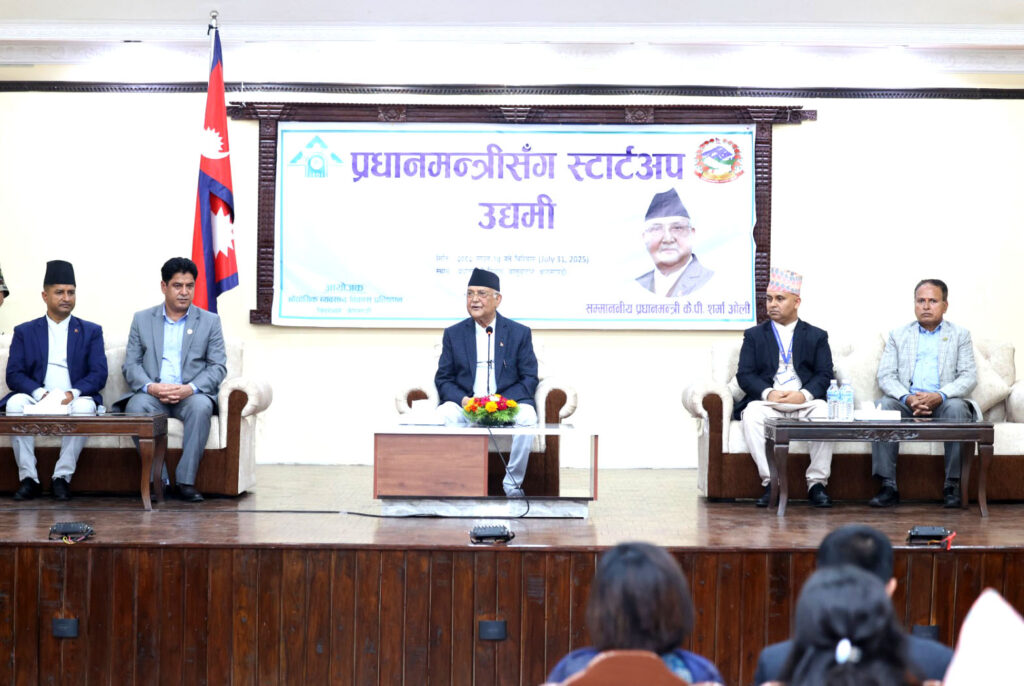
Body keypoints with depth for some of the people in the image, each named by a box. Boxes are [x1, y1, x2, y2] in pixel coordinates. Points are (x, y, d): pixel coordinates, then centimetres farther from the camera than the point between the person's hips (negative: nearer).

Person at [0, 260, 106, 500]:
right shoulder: (25, 332, 15)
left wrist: (73, 393, -17)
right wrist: (40, 393, -17)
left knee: (84, 406, -35)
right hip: (36, 400, 1)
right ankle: (28, 477, -25)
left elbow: (99, 374, 3)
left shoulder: (91, 332, 15)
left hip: (73, 400, -1)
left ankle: (62, 476, -26)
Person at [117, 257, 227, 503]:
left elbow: (218, 367, 3)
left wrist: (190, 388, -16)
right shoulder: (142, 319, 14)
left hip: (191, 395, -1)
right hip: (152, 394, 1)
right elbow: (130, 365, 7)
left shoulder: (210, 321, 12)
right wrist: (150, 387, -15)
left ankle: (185, 481, -30)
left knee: (201, 406, -35)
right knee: (136, 406, -34)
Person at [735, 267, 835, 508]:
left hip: (804, 401, 0)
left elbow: (825, 375, 5)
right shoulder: (754, 335, 17)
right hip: (766, 401, 0)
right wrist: (768, 393, -15)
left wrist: (804, 394, -16)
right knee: (752, 413, -34)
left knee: (824, 412, -33)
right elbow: (744, 375, 5)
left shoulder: (817, 336, 17)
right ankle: (771, 483, -32)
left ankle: (817, 483, -25)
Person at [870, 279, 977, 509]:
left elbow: (969, 377, 1)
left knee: (957, 407, -34)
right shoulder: (897, 335, 16)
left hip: (943, 403, -1)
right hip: (907, 402, 1)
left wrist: (939, 396, -18)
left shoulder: (960, 335, 14)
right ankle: (888, 486, -32)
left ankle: (953, 485, -29)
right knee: (884, 406, -30)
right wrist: (907, 398, -17)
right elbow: (885, 376, 5)